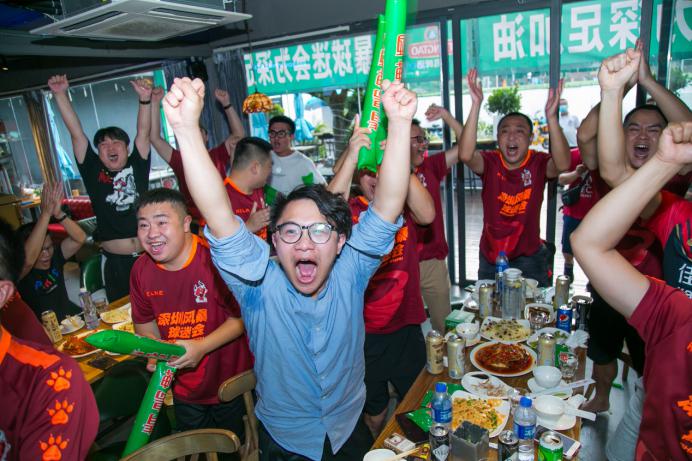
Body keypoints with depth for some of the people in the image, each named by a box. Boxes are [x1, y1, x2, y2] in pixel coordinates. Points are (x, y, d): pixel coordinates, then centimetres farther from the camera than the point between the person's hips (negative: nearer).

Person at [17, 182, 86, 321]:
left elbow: (80, 238, -12)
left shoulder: (54, 257, 0)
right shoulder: (20, 273, -13)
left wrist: (58, 213, -30)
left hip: (73, 317, 5)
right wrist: (46, 213, -38)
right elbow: (28, 259, -36)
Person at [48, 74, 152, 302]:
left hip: (149, 257, 0)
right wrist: (60, 94, -4)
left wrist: (145, 99, -16)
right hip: (116, 263, 0)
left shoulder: (137, 166, 6)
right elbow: (76, 133, 1)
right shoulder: (93, 172, 5)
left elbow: (143, 132, -4)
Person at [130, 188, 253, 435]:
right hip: (182, 386, 5)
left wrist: (202, 347, -28)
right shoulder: (141, 269, -8)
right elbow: (144, 321, 6)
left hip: (229, 381, -4)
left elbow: (241, 317, -19)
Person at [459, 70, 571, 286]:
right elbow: (465, 154, -31)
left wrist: (551, 116, -42)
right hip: (491, 256, 1)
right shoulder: (489, 162, -11)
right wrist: (476, 105, -38)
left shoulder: (538, 163, -10)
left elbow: (563, 164, -31)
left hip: (530, 257, 0)